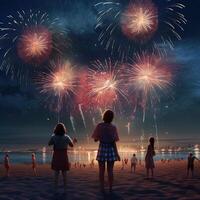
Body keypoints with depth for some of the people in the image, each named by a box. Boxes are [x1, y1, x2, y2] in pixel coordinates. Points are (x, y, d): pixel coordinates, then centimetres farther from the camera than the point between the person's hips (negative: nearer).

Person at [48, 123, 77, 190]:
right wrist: (74, 141, 31)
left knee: (56, 172, 4)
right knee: (64, 173, 5)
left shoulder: (53, 137, -8)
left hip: (56, 157, 0)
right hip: (64, 157, 0)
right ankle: (65, 188, 5)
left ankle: (56, 188, 2)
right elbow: (72, 145, 9)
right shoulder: (66, 137, -5)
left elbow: (49, 144, 8)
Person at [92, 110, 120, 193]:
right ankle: (110, 188, 8)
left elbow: (95, 139, 1)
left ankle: (102, 188, 6)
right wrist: (117, 154, -5)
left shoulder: (99, 126, -6)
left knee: (101, 170, 6)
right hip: (111, 150, 0)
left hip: (102, 149, 0)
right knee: (110, 170, 6)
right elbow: (113, 142, -10)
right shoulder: (113, 128, -8)